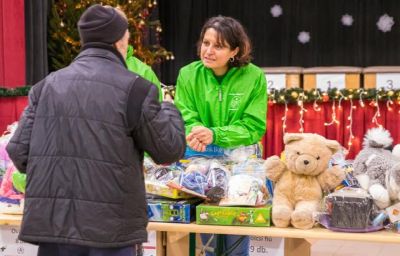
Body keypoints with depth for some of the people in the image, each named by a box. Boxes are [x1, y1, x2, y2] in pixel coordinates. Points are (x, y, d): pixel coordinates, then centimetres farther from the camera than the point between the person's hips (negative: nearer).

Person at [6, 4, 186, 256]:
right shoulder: (134, 89, -5)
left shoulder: (47, 85, 7)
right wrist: (169, 110, 22)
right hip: (109, 226, -4)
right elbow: (169, 150, 2)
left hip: (50, 223, 4)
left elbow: (19, 151, 5)